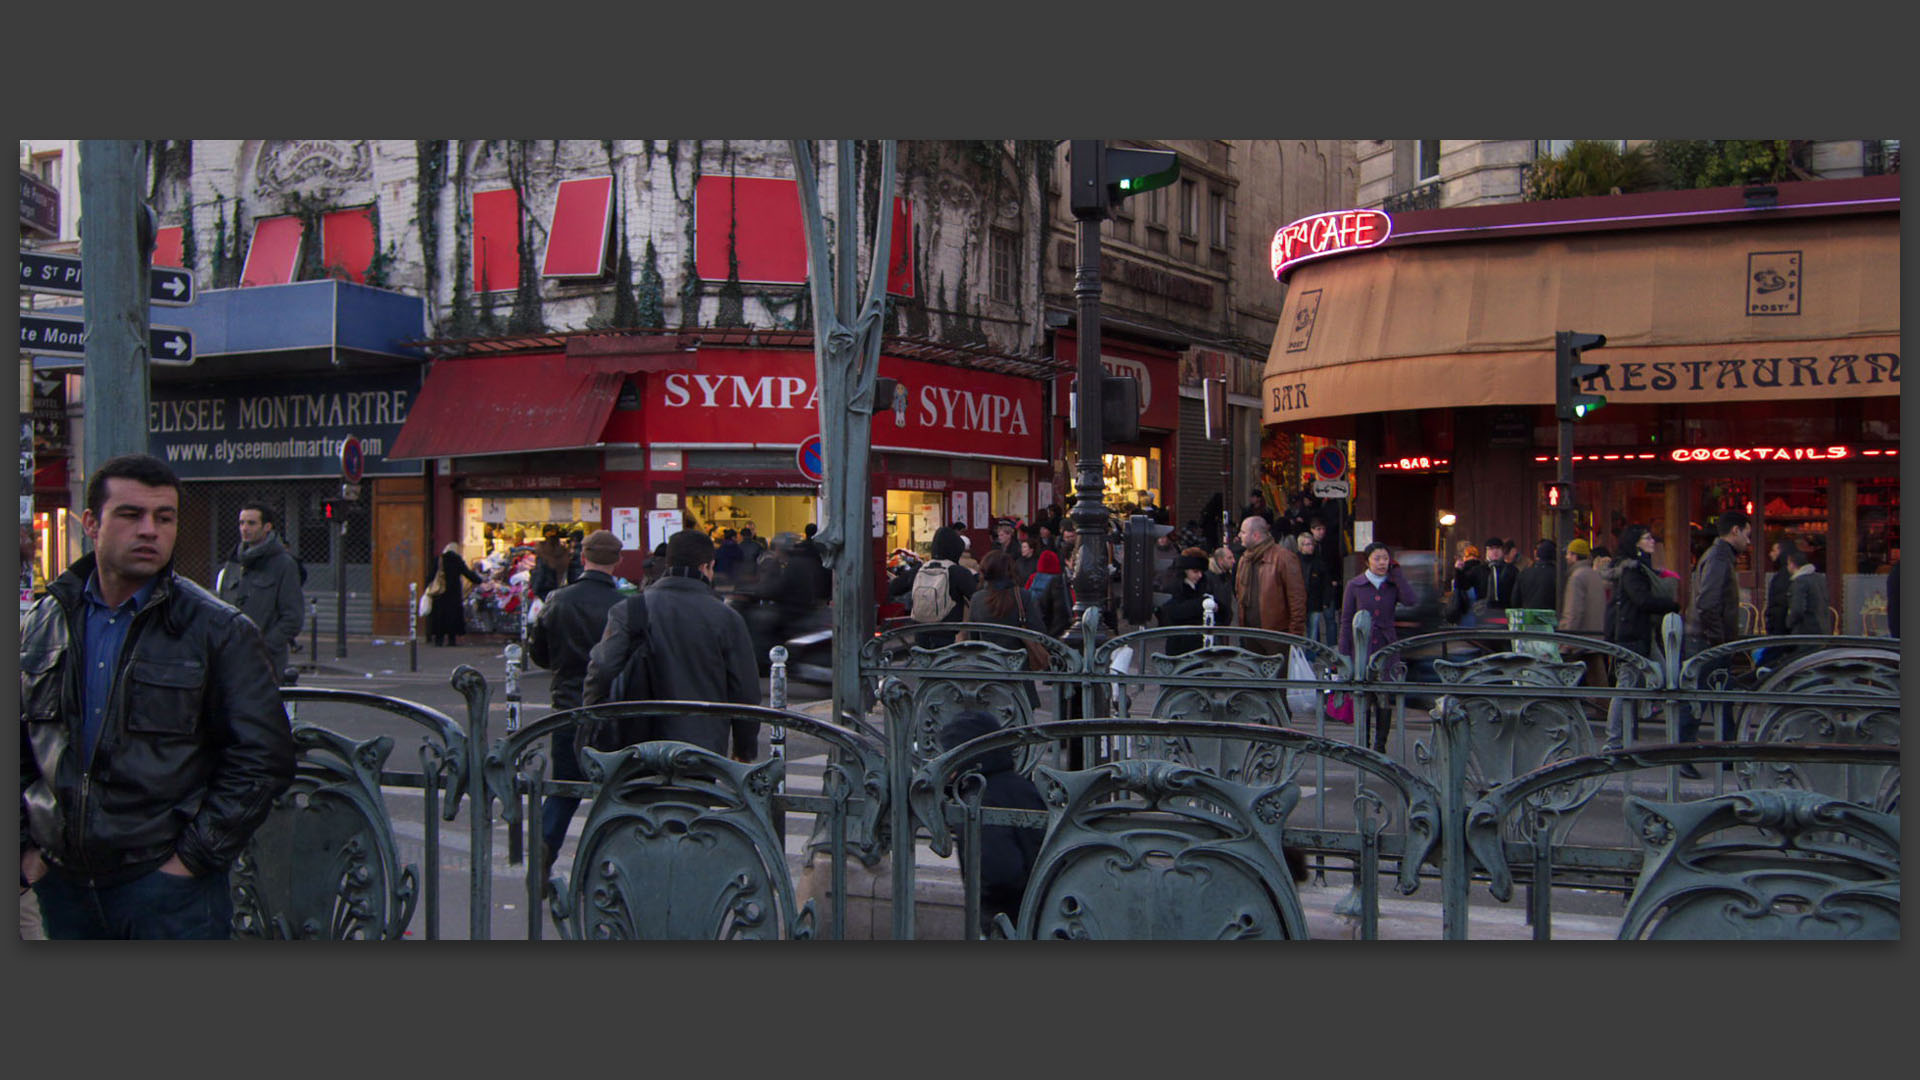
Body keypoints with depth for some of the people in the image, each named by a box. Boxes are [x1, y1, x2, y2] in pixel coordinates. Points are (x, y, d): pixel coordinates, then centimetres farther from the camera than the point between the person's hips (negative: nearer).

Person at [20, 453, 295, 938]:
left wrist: (194, 857, -10)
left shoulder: (219, 631, -5)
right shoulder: (41, 625, 8)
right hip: (61, 886, 4)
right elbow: (16, 750, 15)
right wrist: (26, 846, 6)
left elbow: (263, 760, -7)